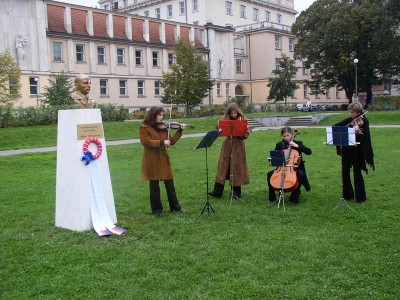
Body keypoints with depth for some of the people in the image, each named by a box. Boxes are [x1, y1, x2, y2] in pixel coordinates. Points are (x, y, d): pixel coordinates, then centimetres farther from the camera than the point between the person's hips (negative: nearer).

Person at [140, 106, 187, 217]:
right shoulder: (145, 127, -5)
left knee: (170, 184, 11)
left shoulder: (163, 127, 8)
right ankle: (157, 209, 19)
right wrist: (161, 142, -23)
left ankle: (175, 206, 25)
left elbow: (172, 142, 6)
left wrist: (180, 130, -2)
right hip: (152, 160, -4)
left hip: (164, 159, 5)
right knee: (154, 185, 6)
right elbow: (145, 142, -19)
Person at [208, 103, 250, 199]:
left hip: (238, 146, -3)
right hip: (227, 145, 3)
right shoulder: (226, 119, 6)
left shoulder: (242, 119, -3)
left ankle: (236, 192, 14)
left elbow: (245, 135, -9)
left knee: (236, 167, 1)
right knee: (223, 167, 3)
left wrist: (247, 132, -30)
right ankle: (218, 191, 8)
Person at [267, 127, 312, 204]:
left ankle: (294, 198, -22)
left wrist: (297, 146, -21)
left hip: (295, 168, -2)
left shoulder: (298, 143, 0)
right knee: (270, 174, -21)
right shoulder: (279, 145, 6)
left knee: (300, 174, -34)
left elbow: (309, 152, -12)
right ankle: (272, 197, -5)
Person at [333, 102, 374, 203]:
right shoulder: (349, 120, 7)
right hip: (346, 150, 6)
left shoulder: (364, 121, -8)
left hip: (356, 151, -6)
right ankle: (347, 194, 23)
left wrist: (359, 129, -37)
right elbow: (335, 126, 11)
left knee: (357, 173, -3)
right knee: (345, 172, 9)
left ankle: (361, 197, 9)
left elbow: (365, 136, -20)